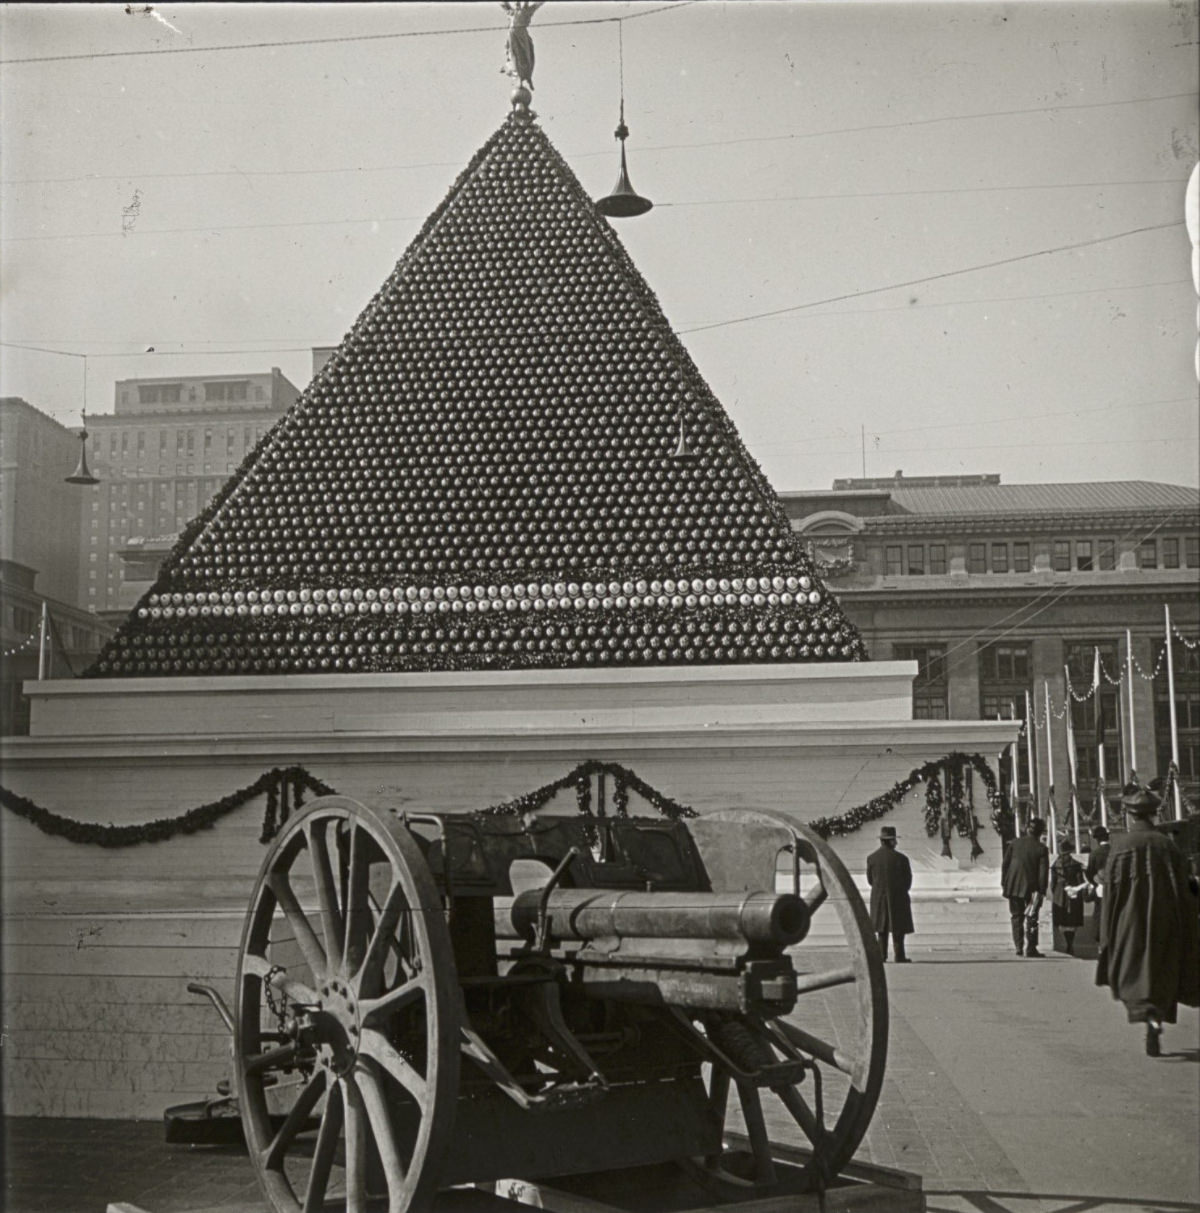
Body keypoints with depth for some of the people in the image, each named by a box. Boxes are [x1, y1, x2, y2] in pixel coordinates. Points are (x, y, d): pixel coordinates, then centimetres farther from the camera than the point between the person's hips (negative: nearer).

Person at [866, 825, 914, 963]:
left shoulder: (871, 858, -7)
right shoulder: (901, 859, -16)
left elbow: (870, 880, 3)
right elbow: (908, 881, -5)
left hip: (878, 897, 3)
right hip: (897, 898, -3)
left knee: (882, 927, 16)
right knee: (898, 928, 7)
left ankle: (882, 954, 16)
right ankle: (899, 956, 7)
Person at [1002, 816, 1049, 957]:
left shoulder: (1015, 843, 1)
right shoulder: (1041, 848, -6)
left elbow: (1005, 864, 3)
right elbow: (1044, 872, -7)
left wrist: (1004, 882, 10)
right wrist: (1042, 891, -3)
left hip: (1013, 886, 2)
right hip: (1031, 887, -2)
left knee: (1016, 916, 11)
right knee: (1031, 919, 4)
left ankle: (1019, 947, 9)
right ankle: (1030, 949, 0)